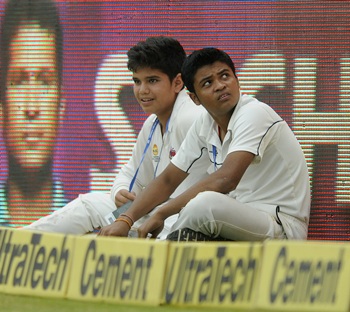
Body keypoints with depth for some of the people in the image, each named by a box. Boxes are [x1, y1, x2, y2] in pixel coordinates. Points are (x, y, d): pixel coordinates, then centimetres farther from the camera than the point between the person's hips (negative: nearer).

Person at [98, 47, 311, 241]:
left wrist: (162, 214, -25)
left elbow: (226, 179, -29)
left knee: (205, 203, -32)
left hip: (284, 227, -8)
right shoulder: (206, 125, 9)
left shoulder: (255, 114, -17)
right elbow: (168, 179, 13)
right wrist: (125, 221, -2)